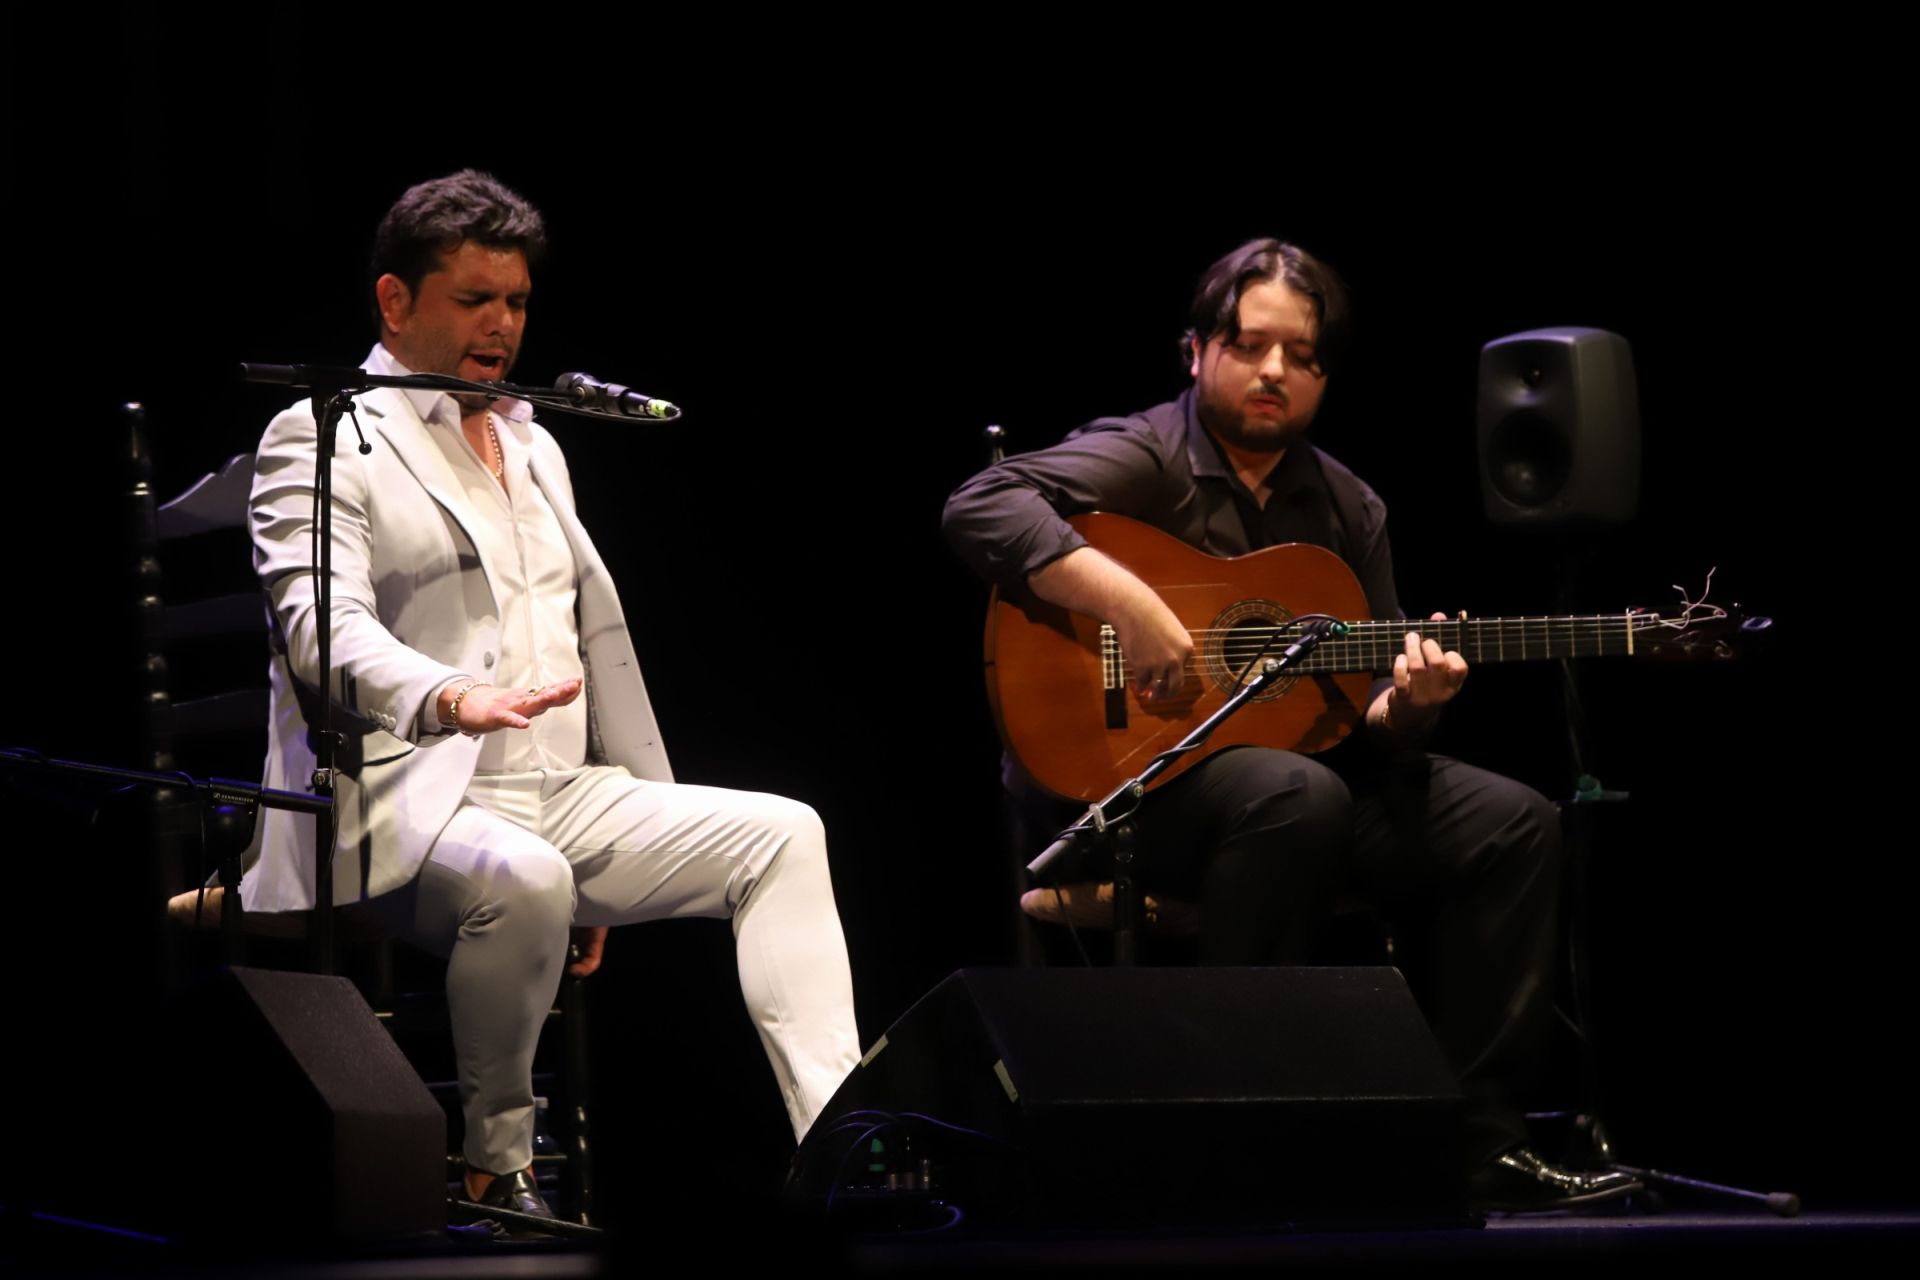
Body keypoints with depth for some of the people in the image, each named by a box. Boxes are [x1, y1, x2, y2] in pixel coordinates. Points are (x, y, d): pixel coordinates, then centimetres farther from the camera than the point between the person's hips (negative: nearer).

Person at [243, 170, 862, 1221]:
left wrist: (624, 860, 18)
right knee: (521, 879, -38)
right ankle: (492, 1168, -20)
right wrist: (449, 698, -40)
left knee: (780, 833, -9)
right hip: (409, 807, -8)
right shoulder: (321, 440, -1)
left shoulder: (533, 446, 25)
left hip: (562, 799, 8)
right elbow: (323, 622, -19)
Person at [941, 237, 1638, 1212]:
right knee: (1297, 797, -37)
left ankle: (1474, 1144, -8)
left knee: (1513, 827, -7)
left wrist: (1404, 706, -11)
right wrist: (1126, 603, -33)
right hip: (1127, 774, -7)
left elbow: (1364, 719, 14)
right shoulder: (1145, 458, -7)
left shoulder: (1347, 509, 13)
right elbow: (980, 508, -25)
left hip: (1301, 761, 7)